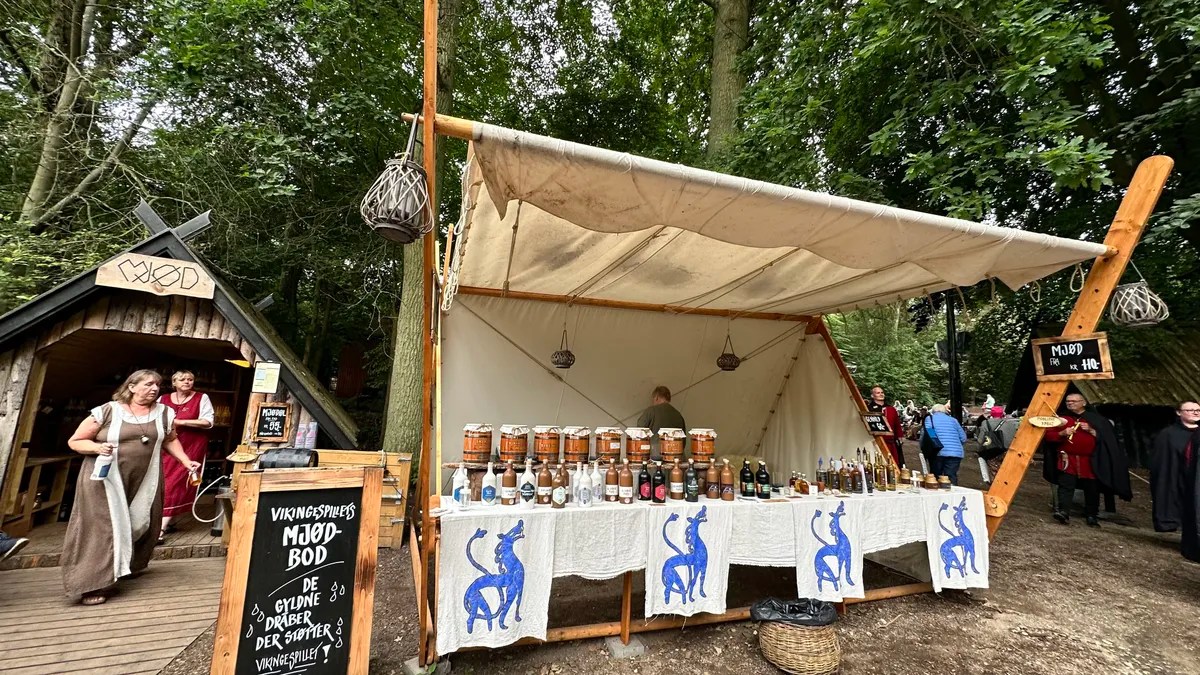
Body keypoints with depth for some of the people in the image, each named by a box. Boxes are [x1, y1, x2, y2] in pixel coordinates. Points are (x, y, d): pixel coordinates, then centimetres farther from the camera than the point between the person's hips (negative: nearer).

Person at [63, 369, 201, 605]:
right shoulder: (107, 411, -7)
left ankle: (129, 568, 33)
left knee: (141, 526, 11)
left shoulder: (164, 413, 4)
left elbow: (170, 440, 16)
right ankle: (93, 583, 2)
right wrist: (98, 447, -21)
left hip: (145, 480, 4)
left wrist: (186, 461, 6)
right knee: (102, 528, -7)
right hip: (106, 479, -4)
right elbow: (75, 441, -1)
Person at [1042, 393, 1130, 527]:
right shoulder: (1062, 418, 8)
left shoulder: (1096, 419, 7)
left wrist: (1091, 431, -12)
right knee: (1066, 485, -12)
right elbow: (1048, 435, 5)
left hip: (1090, 461, 1)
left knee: (1091, 488, 8)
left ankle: (1092, 516, 23)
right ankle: (1063, 512, -19)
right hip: (1067, 459, -1)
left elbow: (1108, 438, 3)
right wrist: (1062, 433, -12)